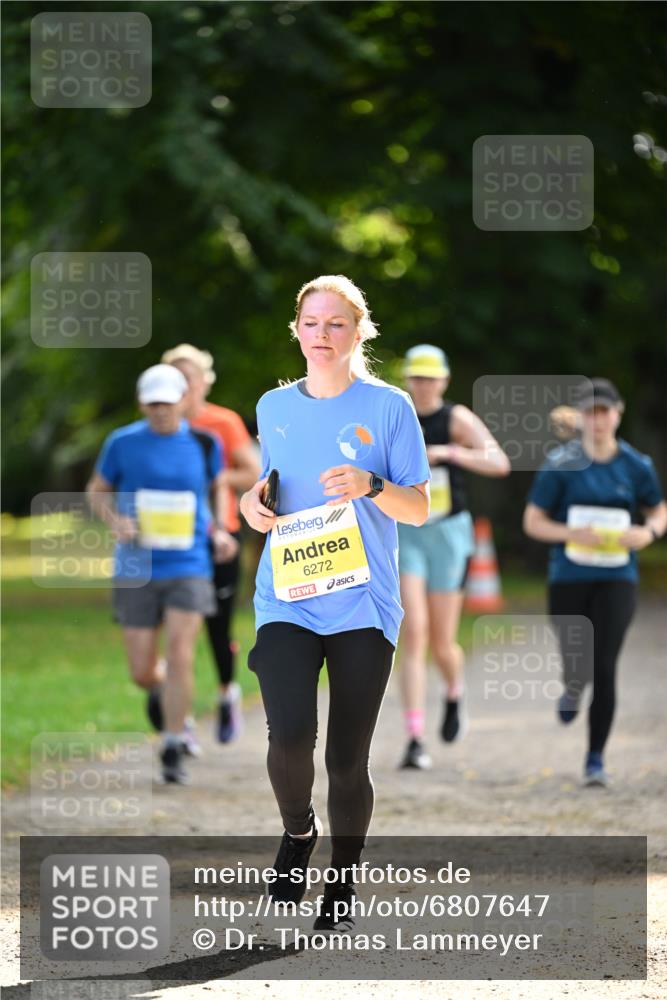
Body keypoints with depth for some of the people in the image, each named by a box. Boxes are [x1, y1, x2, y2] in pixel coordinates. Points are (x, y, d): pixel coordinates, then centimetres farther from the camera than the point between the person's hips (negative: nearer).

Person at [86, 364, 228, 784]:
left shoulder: (203, 443, 1)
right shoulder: (123, 443, -2)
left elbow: (218, 486, 20)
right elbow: (97, 490, 11)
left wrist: (219, 530, 5)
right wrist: (115, 520, -9)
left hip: (189, 568, -1)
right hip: (137, 572, 1)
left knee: (179, 657, -15)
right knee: (143, 673, 3)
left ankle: (173, 750, -3)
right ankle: (177, 712, 38)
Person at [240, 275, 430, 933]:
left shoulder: (388, 406, 1)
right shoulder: (274, 408, 11)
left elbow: (419, 509, 1)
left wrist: (371, 486, -18)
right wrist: (254, 503, 3)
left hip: (363, 604, -1)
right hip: (286, 599, 1)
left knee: (348, 759, 0)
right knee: (290, 734, -21)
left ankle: (343, 891, 19)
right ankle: (298, 830, 10)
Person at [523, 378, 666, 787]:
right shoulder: (561, 464, -3)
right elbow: (533, 521, -1)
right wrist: (572, 534, -19)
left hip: (616, 580, 0)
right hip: (569, 579, 0)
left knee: (604, 668, -9)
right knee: (577, 667, 2)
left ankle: (596, 759, 1)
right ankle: (573, 688, 42)